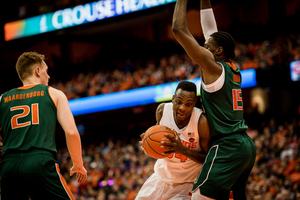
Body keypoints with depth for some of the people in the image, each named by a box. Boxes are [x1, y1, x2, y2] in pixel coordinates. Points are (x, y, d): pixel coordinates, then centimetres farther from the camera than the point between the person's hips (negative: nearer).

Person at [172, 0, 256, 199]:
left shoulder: (214, 68, -8)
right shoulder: (234, 69, 14)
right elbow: (211, 30, 24)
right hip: (247, 145, 9)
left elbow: (179, 29, -10)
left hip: (227, 147, -9)